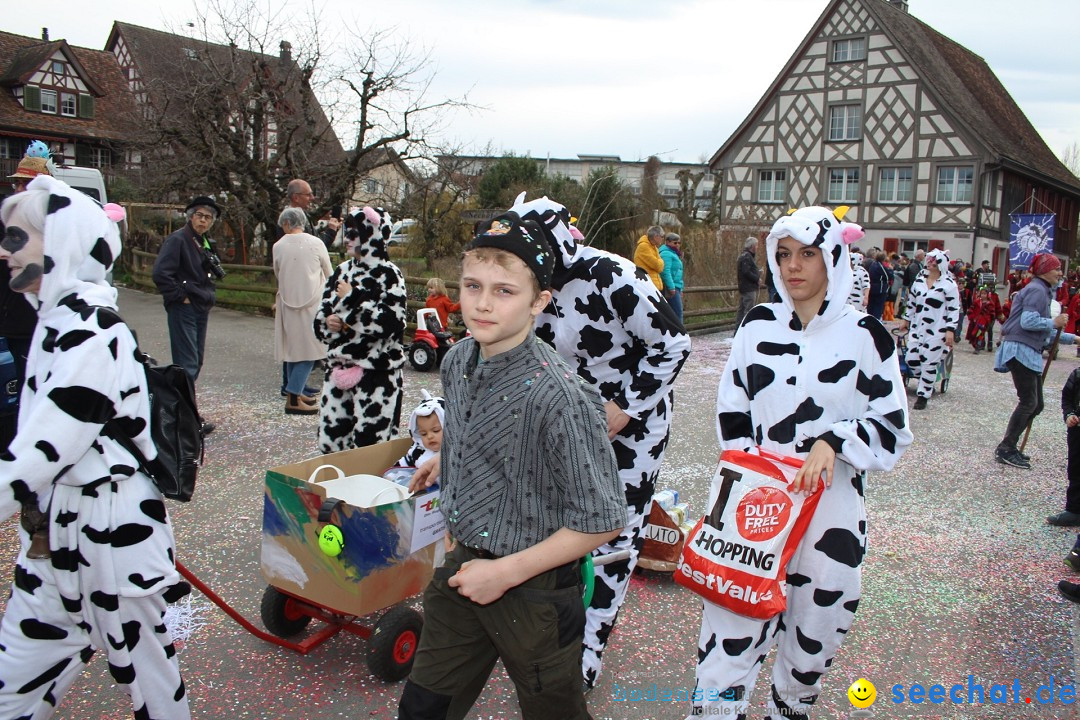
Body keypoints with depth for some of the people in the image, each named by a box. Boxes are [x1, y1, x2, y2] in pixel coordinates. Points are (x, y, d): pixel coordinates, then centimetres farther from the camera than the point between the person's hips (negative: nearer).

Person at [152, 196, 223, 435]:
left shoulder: (206, 243, 14)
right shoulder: (177, 240, -12)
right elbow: (160, 273, -22)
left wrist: (209, 297, 12)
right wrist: (179, 296, -16)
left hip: (201, 309, 9)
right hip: (183, 309, -9)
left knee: (197, 361, 13)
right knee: (187, 364, -8)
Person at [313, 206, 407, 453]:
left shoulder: (389, 274, -9)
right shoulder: (343, 270, 11)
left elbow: (392, 320, -19)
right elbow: (321, 312, 16)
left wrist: (351, 298, -15)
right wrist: (328, 320, -8)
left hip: (375, 371, -7)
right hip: (339, 366, 7)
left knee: (369, 441, -2)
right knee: (331, 436, 12)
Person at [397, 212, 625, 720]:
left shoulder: (560, 397, -28)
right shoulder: (457, 361, -4)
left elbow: (599, 523, -22)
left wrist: (506, 572, -20)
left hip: (533, 590, -6)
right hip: (463, 569, 7)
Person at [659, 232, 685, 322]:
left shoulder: (673, 254, 23)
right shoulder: (666, 253, -10)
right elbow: (665, 272, -20)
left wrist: (680, 289, 24)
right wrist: (671, 287, -24)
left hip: (675, 288, 11)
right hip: (670, 288, -11)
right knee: (678, 312, -14)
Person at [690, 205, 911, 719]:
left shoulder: (865, 336, -2)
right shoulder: (758, 325, 4)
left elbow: (893, 429, 1)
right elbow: (731, 412, 10)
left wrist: (833, 442, -15)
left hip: (830, 508, -1)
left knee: (815, 627, 14)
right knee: (731, 627, -3)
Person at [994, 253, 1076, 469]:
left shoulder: (1042, 290, 22)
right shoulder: (1036, 290, -11)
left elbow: (1043, 329, 25)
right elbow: (1028, 321, -24)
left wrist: (1072, 338, 24)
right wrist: (1054, 323, -11)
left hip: (1029, 353, 10)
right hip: (1020, 351, -10)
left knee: (1035, 405, 11)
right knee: (1028, 403, -10)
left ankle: (1009, 446, 16)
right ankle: (1005, 449, -5)